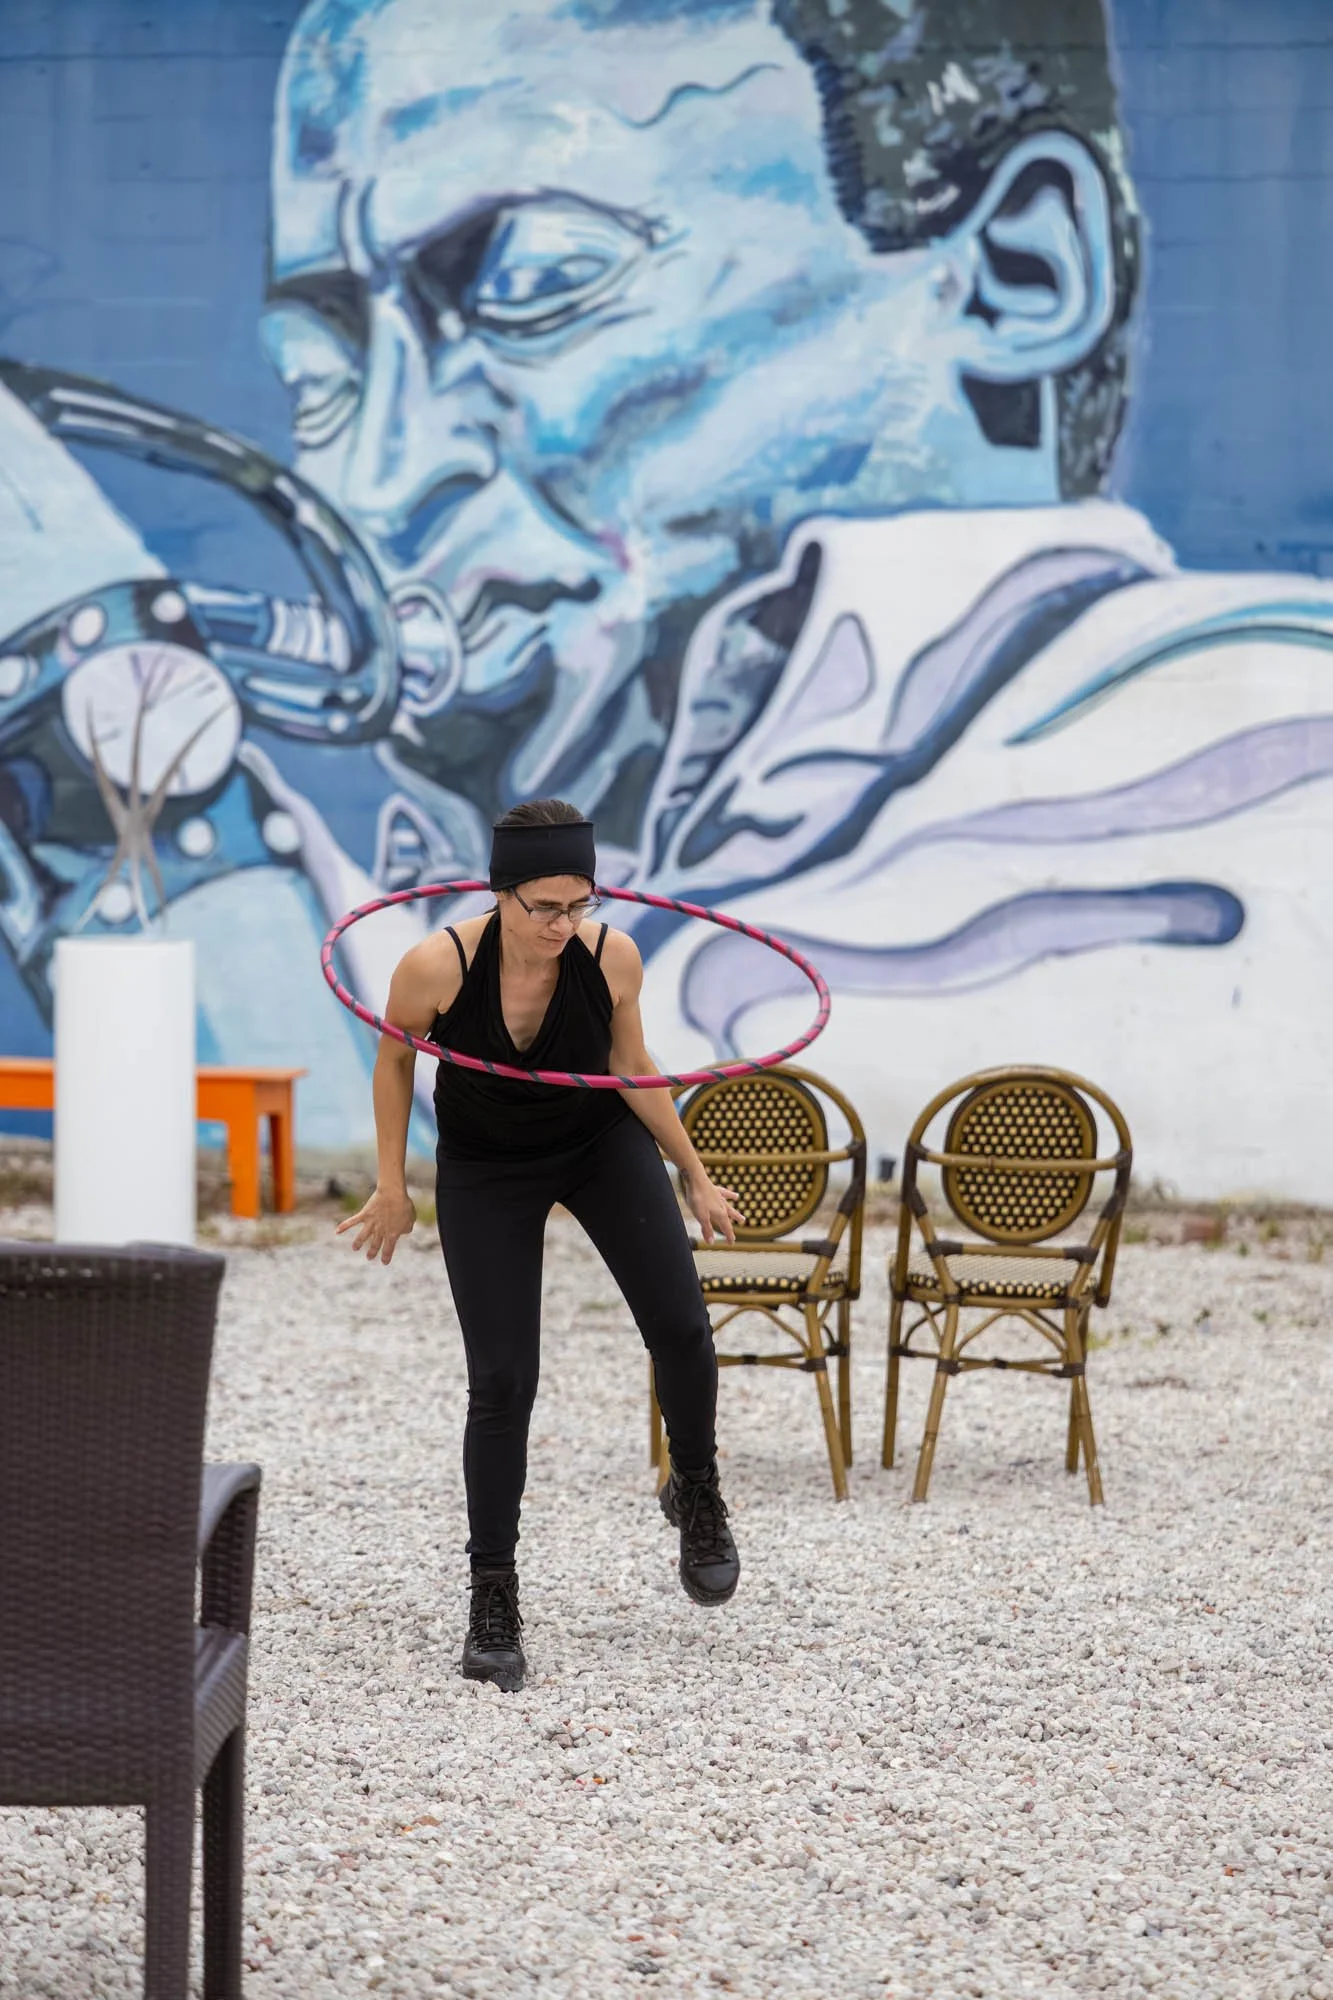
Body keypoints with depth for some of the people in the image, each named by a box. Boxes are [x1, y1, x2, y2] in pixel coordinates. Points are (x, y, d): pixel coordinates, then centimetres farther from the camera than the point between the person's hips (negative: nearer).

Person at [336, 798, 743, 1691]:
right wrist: (393, 1186, -2)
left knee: (681, 1329, -10)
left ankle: (697, 1492, 21)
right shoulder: (438, 965, -29)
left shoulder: (613, 958, -24)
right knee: (501, 1383, -7)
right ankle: (493, 1601, 5)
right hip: (485, 1169, -1)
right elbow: (395, 1057, -8)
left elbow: (632, 1068, -5)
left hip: (604, 1140, 2)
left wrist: (695, 1178, 2)